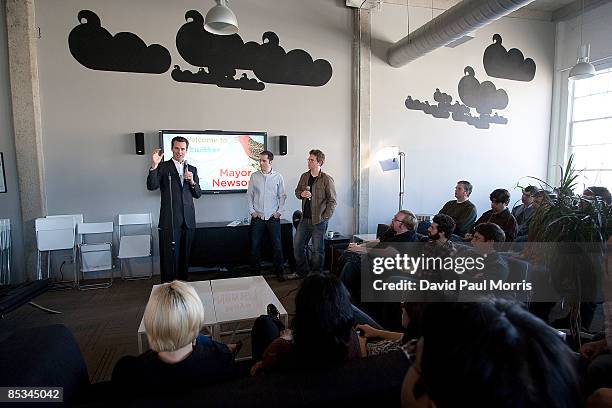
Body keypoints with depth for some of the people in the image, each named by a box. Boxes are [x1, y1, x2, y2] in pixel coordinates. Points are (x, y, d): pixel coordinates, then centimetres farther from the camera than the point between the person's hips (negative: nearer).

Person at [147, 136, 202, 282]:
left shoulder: (192, 169, 14)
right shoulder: (163, 166, 3)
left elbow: (198, 194, 12)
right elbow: (151, 186, -10)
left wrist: (192, 182, -8)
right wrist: (154, 166, -23)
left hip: (188, 221, 4)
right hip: (169, 221, -4)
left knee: (184, 257, 11)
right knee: (169, 258, -1)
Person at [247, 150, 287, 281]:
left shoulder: (278, 177, 1)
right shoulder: (254, 176, 4)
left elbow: (282, 196, 6)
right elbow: (249, 195, 7)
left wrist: (279, 211, -2)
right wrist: (252, 211, 0)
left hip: (273, 217, -1)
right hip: (257, 217, 1)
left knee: (277, 245, 1)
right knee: (255, 245, 5)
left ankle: (279, 271, 15)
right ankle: (255, 272, 18)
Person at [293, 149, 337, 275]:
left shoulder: (327, 179, -10)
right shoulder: (304, 176, 7)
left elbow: (332, 201, -9)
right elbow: (297, 191, 20)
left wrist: (324, 218, -14)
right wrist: (301, 194, -4)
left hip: (318, 221, -6)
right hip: (304, 219, 6)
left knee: (317, 250, 4)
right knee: (297, 246, 10)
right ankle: (303, 273, 28)